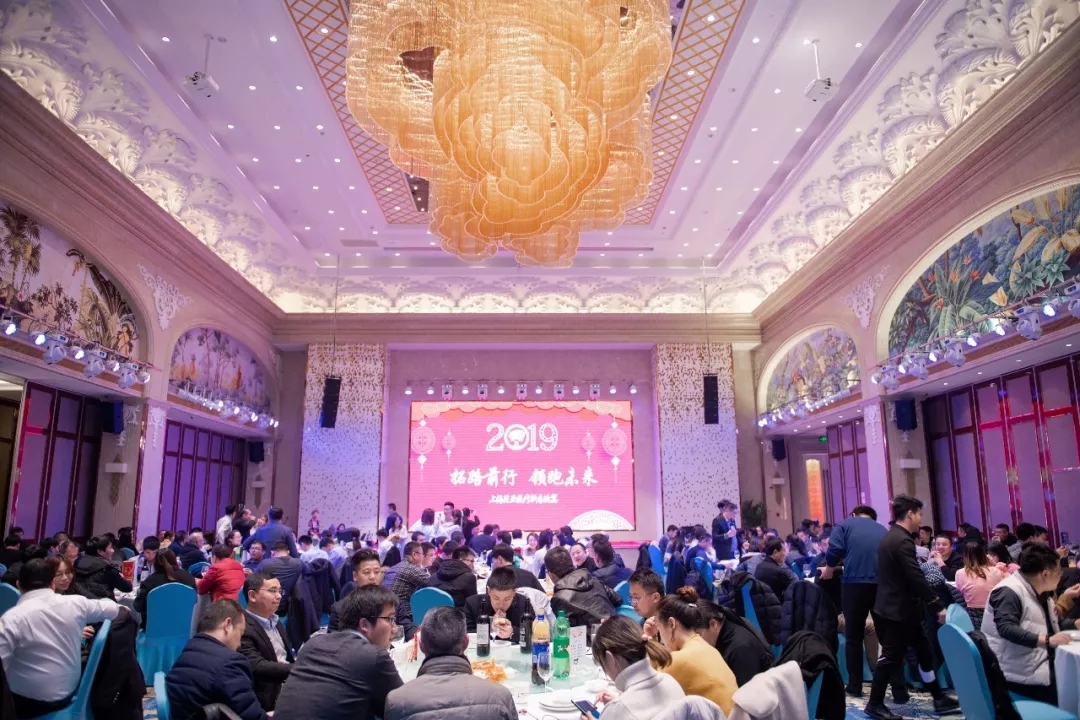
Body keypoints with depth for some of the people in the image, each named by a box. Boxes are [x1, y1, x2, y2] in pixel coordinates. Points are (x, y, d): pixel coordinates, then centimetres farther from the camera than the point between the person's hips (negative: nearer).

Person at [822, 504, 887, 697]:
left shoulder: (845, 525, 11)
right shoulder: (882, 529, 22)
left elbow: (835, 550, -5)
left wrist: (829, 569, 11)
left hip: (855, 582, -3)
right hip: (883, 584, 3)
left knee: (854, 636, 8)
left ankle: (855, 685, 13)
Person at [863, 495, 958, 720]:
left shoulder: (892, 536, 12)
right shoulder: (902, 541, -22)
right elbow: (916, 578, -24)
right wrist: (937, 606, -16)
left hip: (895, 607, 10)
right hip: (898, 610, -10)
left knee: (924, 652, 16)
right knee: (891, 657, -1)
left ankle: (938, 698, 25)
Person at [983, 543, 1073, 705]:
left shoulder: (1040, 592, 16)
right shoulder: (1009, 591, -15)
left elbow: (1052, 625, 25)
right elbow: (1006, 628, -27)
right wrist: (1047, 640, -30)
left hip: (1041, 663, 9)